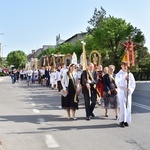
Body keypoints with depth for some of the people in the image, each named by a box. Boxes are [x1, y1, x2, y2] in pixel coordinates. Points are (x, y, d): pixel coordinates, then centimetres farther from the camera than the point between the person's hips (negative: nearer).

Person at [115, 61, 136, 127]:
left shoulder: (130, 74, 8)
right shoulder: (118, 75, 0)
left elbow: (133, 84, 7)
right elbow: (118, 84, -13)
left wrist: (130, 89, -10)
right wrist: (124, 79, -24)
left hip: (128, 93, 3)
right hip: (121, 92, -3)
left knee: (128, 106, 3)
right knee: (122, 107, -10)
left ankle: (126, 121, 13)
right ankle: (121, 121, -2)